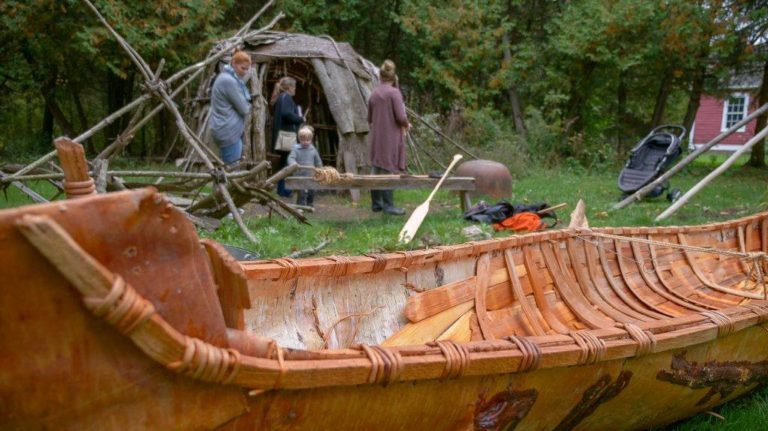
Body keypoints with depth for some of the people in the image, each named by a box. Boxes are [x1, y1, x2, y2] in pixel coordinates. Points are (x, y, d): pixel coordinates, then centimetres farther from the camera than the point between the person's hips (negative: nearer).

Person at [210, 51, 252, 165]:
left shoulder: (229, 78, 15)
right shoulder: (229, 80, -17)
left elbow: (243, 100, 18)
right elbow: (244, 109, -15)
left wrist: (246, 103, -1)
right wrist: (247, 105, 4)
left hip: (229, 130, 11)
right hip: (228, 131, -11)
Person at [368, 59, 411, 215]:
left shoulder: (374, 94, 7)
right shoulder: (394, 92, -11)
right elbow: (401, 117, -16)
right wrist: (407, 125, 4)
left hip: (376, 138, 6)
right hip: (391, 138, -6)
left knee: (376, 169, 12)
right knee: (389, 169, -2)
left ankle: (376, 203, 19)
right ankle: (388, 205, -1)